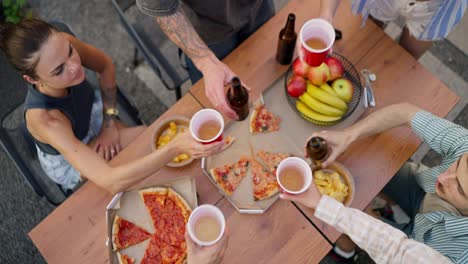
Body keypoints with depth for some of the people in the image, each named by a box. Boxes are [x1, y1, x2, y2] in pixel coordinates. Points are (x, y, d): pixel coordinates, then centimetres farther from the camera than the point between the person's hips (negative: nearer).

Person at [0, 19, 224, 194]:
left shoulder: (62, 46, -32)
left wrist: (109, 121, -12)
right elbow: (111, 182, -52)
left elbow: (105, 66, -7)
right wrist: (175, 148, -62)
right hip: (71, 164, -5)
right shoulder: (44, 118, -45)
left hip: (96, 122, 5)